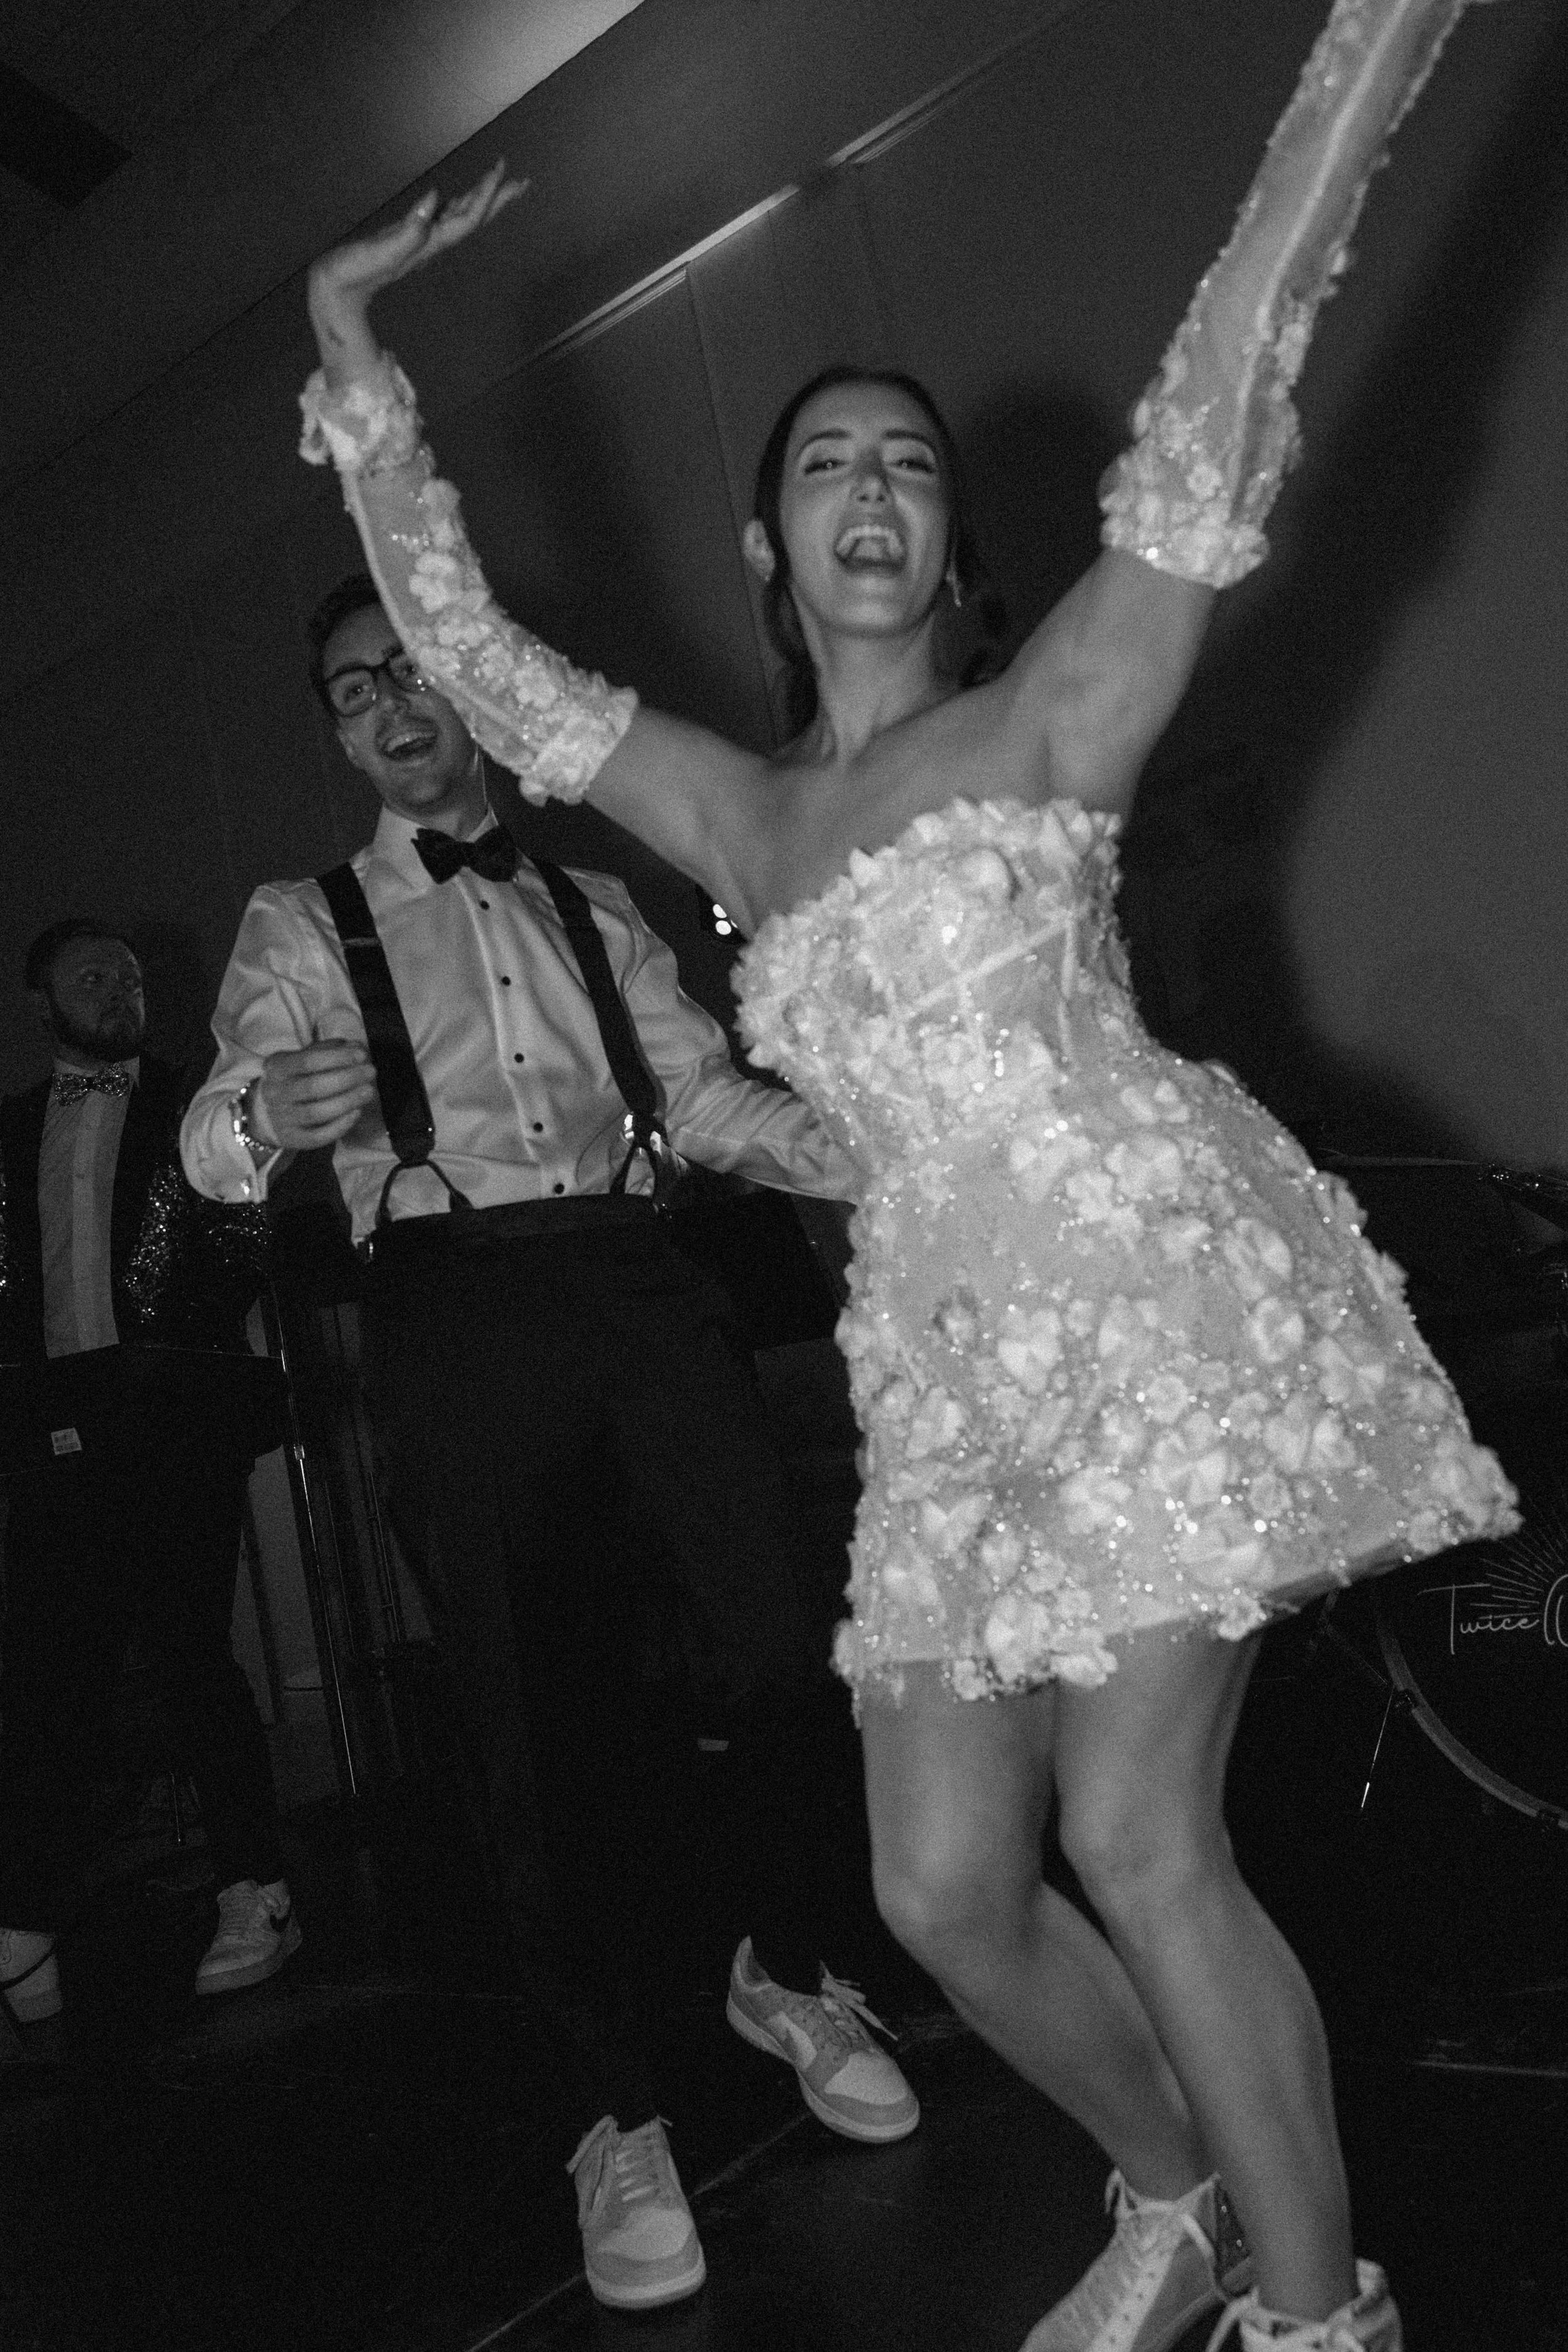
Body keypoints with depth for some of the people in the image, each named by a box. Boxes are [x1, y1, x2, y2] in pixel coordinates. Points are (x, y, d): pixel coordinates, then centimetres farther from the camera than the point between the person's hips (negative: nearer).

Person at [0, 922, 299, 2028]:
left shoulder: (191, 1108, 9)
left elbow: (247, 1241, 1)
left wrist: (173, 1346, -11)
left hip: (176, 1410, -3)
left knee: (194, 1647, -4)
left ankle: (256, 1896, 8)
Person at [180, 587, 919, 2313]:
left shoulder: (591, 905, 23)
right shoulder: (302, 923, 14)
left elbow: (709, 1097, 15)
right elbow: (218, 1117, -1)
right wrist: (262, 1115, -26)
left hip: (635, 1278, 3)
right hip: (454, 1302, -2)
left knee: (773, 1644, -4)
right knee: (541, 1705, -2)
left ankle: (785, 1973, 25)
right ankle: (617, 2115, 17)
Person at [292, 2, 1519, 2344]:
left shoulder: (1049, 718, 6)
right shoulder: (736, 815, 18)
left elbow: (1214, 421, -4)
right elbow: (471, 648, 19)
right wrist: (355, 357, 19)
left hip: (1163, 1290, -4)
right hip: (953, 1357, 5)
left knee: (1137, 1840, -8)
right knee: (946, 1889, 5)